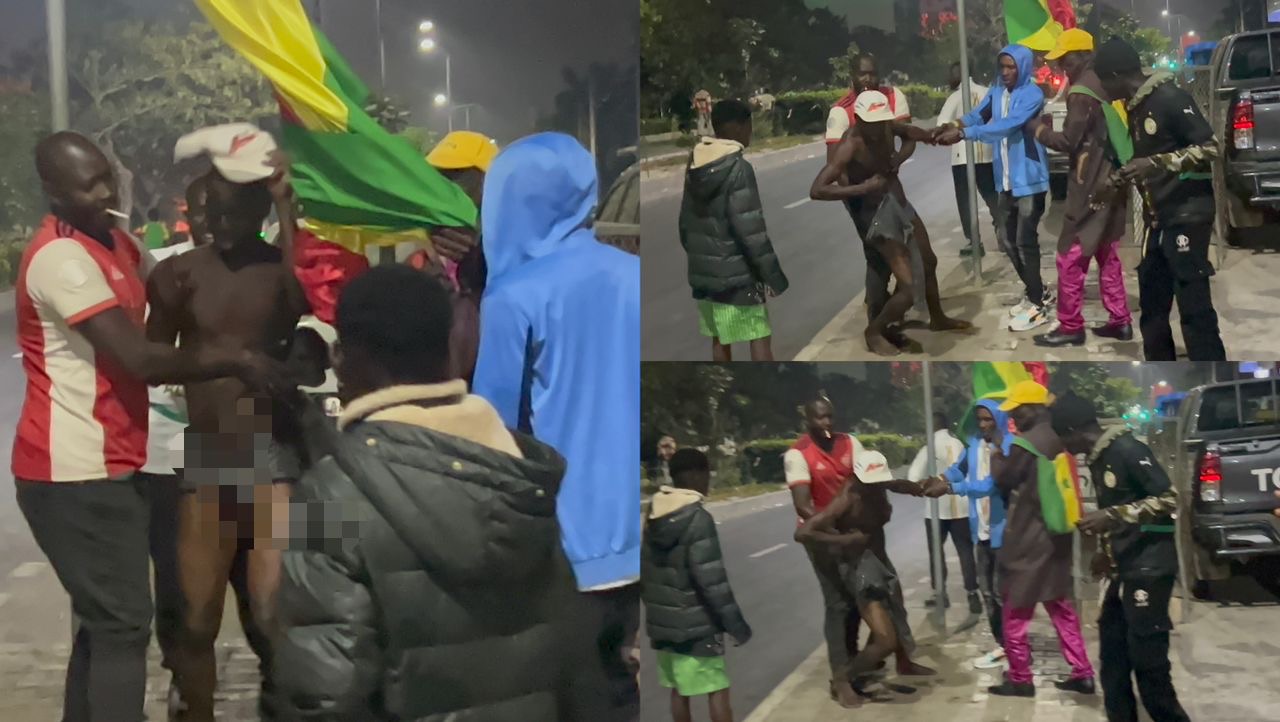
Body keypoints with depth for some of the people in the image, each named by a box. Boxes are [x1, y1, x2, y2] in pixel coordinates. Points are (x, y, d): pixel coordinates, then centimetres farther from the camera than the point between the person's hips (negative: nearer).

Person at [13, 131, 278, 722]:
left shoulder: (113, 243, 14)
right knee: (122, 623, -9)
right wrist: (235, 361, -13)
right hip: (76, 473, -10)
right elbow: (141, 359, -22)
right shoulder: (62, 258, -18)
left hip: (103, 466, 10)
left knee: (105, 619, 15)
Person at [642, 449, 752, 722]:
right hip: (695, 623, -8)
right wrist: (736, 624, -15)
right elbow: (712, 580, -21)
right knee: (718, 691, 1)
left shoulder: (655, 515, 6)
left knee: (679, 689, 16)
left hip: (662, 621, 8)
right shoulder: (697, 518, -19)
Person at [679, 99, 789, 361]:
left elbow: (686, 220, 14)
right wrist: (773, 275, -15)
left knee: (720, 338, 16)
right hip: (736, 271, -8)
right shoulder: (738, 168, -18)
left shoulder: (696, 165, 7)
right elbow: (750, 229, -21)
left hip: (704, 270, 8)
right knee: (759, 337, -1)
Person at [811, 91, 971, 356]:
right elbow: (816, 190, -35)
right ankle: (874, 331, 14)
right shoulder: (850, 147, -28)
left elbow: (910, 132, 16)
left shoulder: (887, 127, -8)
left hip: (900, 203, 8)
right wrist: (862, 188, -39)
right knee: (909, 289, -13)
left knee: (929, 262, 28)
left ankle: (937, 319, 53)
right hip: (877, 215, -8)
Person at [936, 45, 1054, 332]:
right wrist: (951, 126, -27)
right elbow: (976, 116, -5)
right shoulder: (996, 94, 8)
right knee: (1006, 236, 15)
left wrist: (963, 134, -35)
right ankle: (1036, 291, 32)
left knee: (1025, 240, -5)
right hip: (1007, 179, 8)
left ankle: (1037, 306, 5)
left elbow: (1009, 125, -28)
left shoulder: (1032, 94, -15)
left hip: (1029, 178, -8)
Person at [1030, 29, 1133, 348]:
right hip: (1111, 181, 9)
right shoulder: (1105, 85, 10)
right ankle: (1120, 321, 20)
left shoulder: (1081, 93, -16)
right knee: (1107, 254, 16)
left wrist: (1039, 128, -1)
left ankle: (1070, 328, 3)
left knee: (1070, 257, -2)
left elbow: (1068, 142, -17)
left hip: (1090, 186, -9)